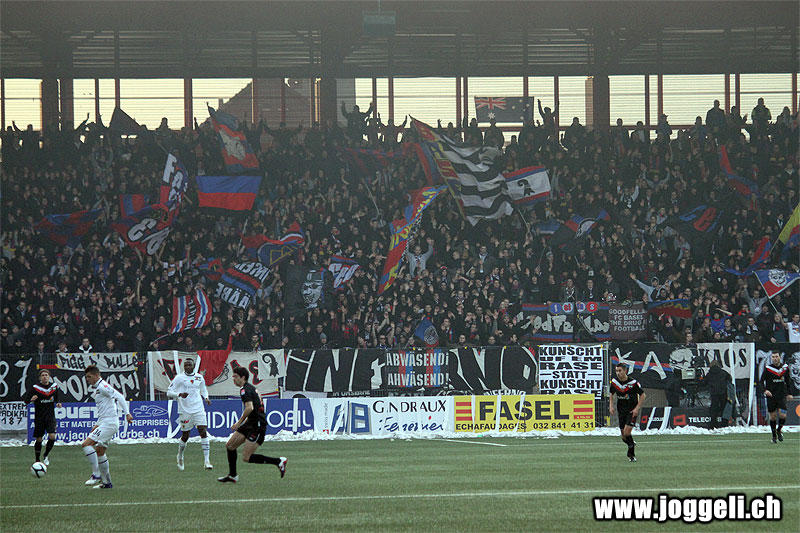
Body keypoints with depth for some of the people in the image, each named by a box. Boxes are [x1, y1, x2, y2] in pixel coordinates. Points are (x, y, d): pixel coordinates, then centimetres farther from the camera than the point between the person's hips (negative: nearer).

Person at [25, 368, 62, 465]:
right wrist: (31, 399, -27)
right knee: (39, 439, 2)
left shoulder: (54, 386, 4)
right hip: (39, 417, -2)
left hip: (50, 416, 2)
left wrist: (57, 404, -2)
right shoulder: (35, 388, -6)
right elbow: (26, 401, -5)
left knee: (52, 436, -14)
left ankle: (46, 456, 9)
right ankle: (37, 460, 18)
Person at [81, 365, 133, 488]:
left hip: (109, 423, -10)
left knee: (86, 444, -17)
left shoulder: (102, 386, -12)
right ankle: (107, 482, 18)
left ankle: (96, 475, -16)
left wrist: (127, 413, -25)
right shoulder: (95, 388, 19)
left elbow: (119, 397, -20)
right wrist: (98, 424, 23)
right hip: (104, 423, 10)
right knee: (99, 452, 13)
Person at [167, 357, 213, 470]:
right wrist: (179, 394, -20)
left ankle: (206, 460, -13)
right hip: (185, 410, -2)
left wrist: (206, 398, 7)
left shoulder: (199, 378, 10)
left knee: (203, 431, -12)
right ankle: (180, 456, 33)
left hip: (198, 409, 2)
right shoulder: (179, 378, -1)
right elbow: (169, 392, -2)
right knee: (185, 435, 5)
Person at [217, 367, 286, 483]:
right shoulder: (250, 388, 16)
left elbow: (249, 408, -30)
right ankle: (232, 476, 18)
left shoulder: (245, 390, -16)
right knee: (230, 446, 10)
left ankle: (279, 461, -6)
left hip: (257, 426, -10)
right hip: (250, 423, 10)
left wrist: (239, 422, -20)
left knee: (246, 458, -11)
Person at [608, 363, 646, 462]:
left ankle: (631, 454, -2)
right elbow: (612, 394, 15)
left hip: (632, 410, -5)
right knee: (623, 436, 5)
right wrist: (611, 406, 1)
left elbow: (643, 395, -7)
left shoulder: (633, 383, -16)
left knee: (627, 433, -17)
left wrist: (637, 408, -14)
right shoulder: (614, 382, -2)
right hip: (621, 410, 5)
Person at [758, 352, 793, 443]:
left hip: (782, 395, 1)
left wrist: (789, 393, 14)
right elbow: (761, 382, -4)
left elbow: (788, 381, 19)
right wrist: (765, 390, -22)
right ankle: (774, 436, 20)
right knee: (772, 416, 2)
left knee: (782, 415, -11)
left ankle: (779, 430, 17)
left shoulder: (785, 368, 4)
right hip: (771, 395, -1)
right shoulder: (767, 368, -4)